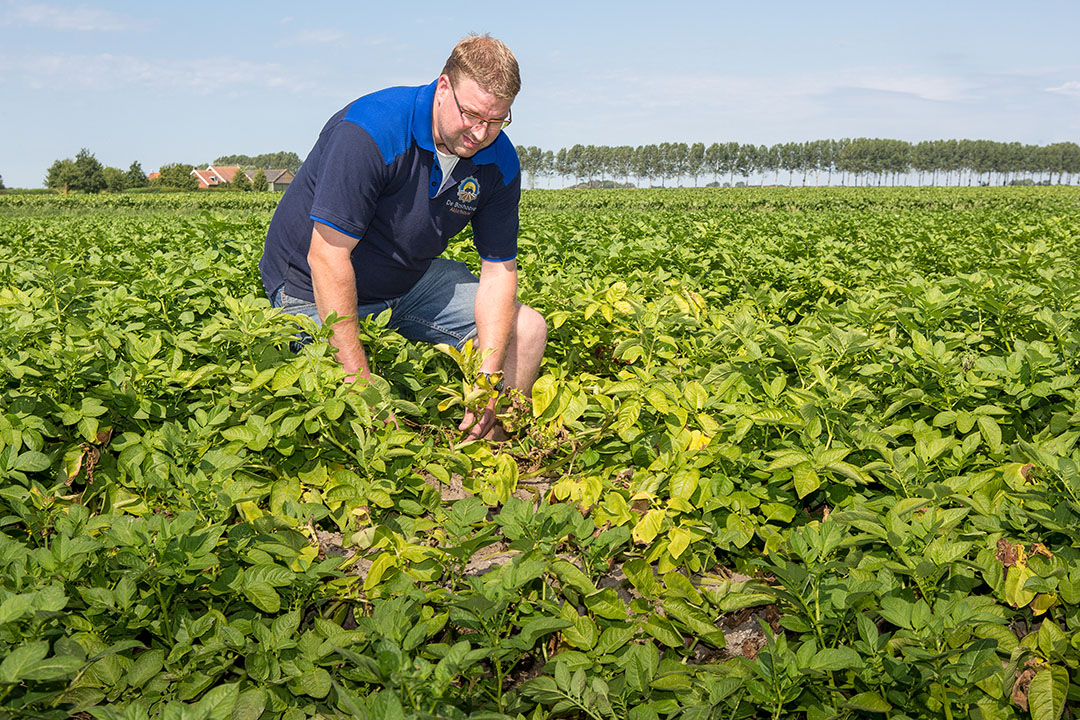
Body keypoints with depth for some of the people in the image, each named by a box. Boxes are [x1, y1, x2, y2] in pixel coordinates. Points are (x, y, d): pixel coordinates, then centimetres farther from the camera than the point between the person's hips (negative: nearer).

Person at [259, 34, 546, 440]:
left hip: (410, 281, 6)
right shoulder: (371, 132, -29)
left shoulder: (499, 163, -9)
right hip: (317, 291, -6)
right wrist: (360, 380, -32)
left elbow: (499, 270, -6)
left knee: (527, 329, -3)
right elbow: (328, 257, -30)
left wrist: (488, 378, -19)